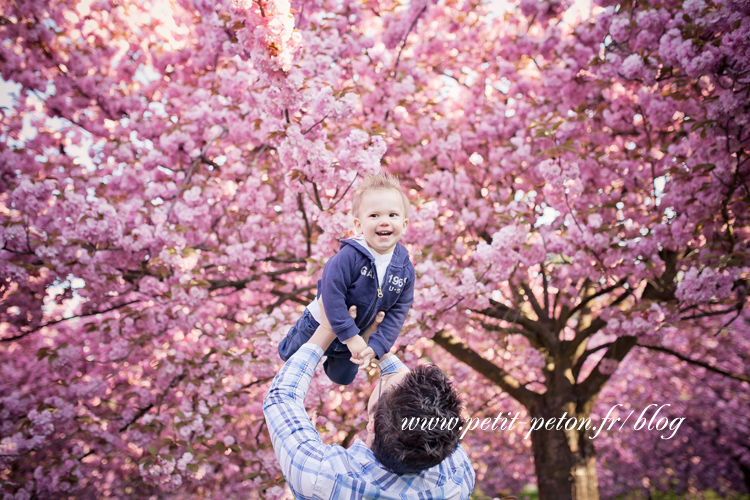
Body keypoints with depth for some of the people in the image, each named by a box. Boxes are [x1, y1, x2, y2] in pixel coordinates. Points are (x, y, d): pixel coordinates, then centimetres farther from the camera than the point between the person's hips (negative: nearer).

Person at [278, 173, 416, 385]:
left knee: (342, 378, 28)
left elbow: (398, 312, -13)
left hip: (358, 334, 4)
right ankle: (294, 334, 49)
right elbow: (332, 293, -32)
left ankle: (333, 358, 58)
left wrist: (377, 346, -22)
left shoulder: (405, 269, -18)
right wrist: (350, 336, -30)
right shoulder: (350, 255, -34)